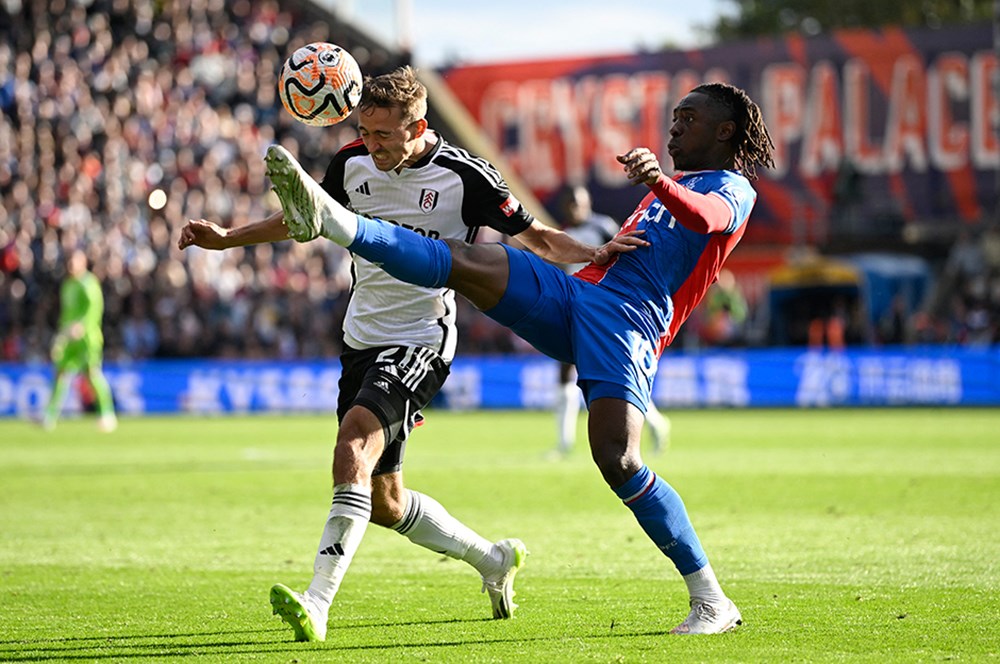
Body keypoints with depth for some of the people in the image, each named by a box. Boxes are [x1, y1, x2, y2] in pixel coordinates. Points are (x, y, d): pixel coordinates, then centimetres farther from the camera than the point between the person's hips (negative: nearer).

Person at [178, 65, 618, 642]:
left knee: (354, 441, -30)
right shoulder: (353, 163, 0)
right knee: (382, 501, 11)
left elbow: (536, 237, -5)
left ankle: (317, 604, -36)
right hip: (363, 338, 7)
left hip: (422, 341, -7)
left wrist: (600, 255, -22)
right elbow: (301, 219, 18)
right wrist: (225, 238, 12)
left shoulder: (465, 177, -14)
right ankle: (494, 559, 35)